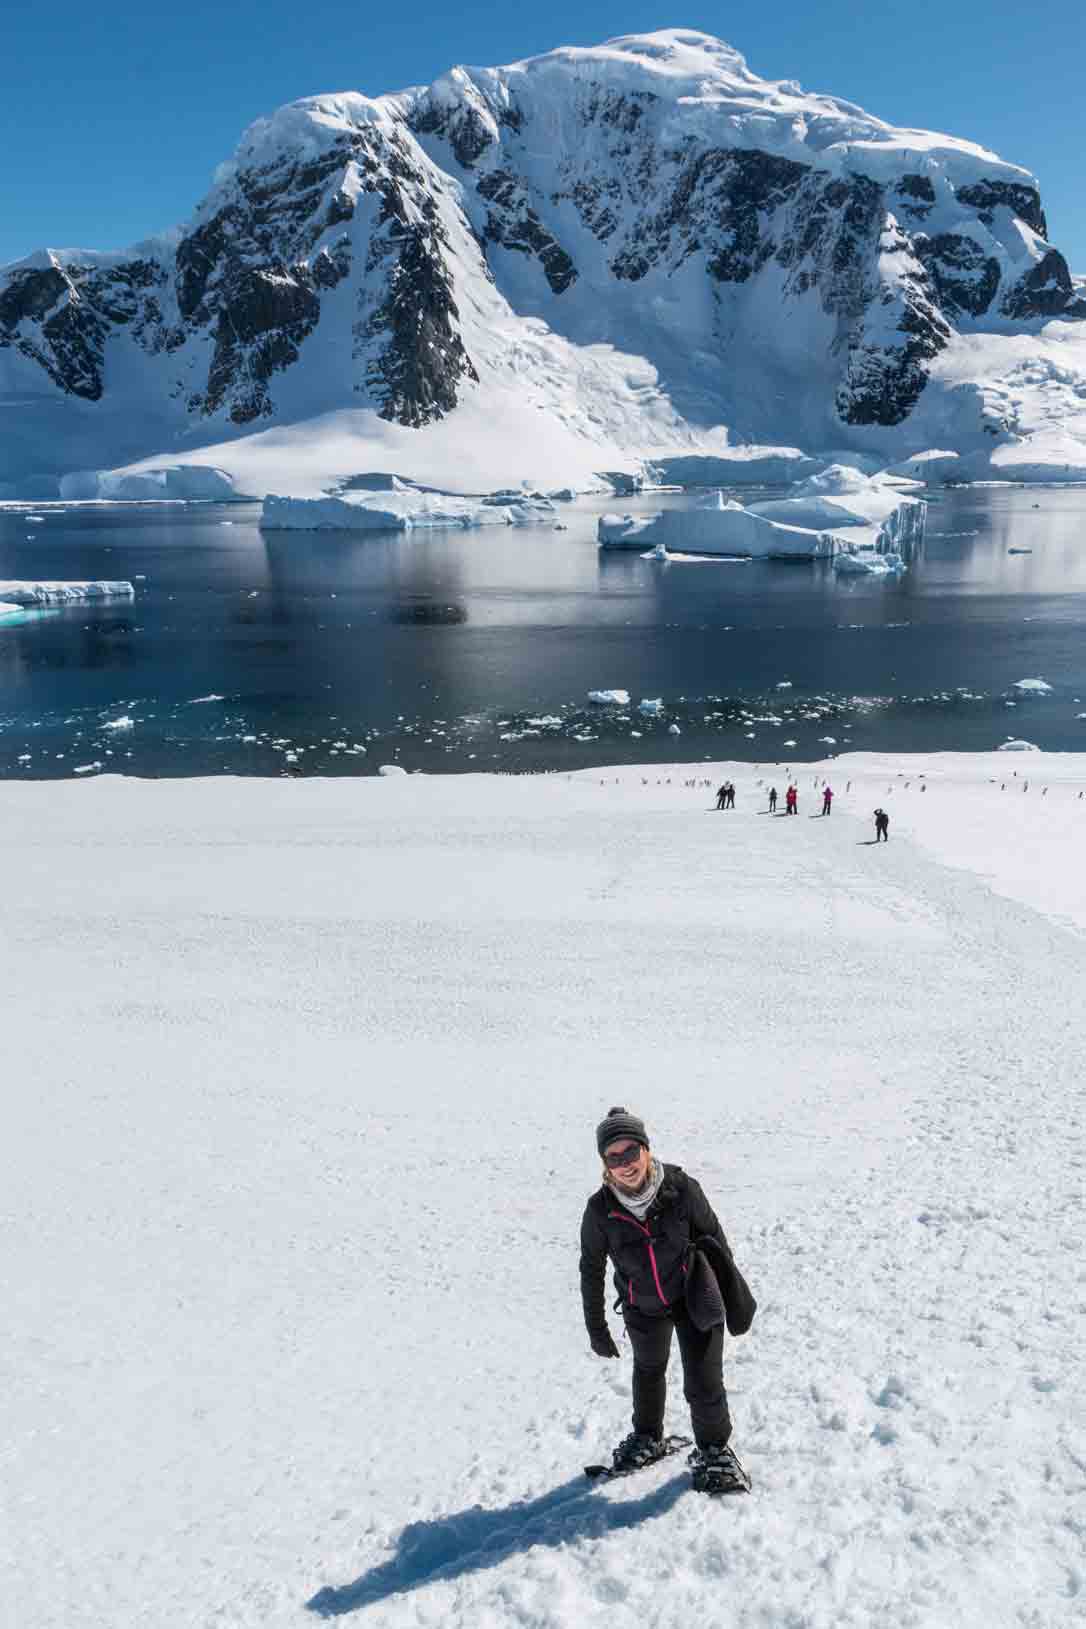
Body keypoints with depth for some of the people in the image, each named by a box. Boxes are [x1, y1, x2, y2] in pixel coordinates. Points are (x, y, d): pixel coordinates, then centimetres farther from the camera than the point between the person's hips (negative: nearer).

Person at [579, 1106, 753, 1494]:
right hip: (643, 1309, 2)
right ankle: (648, 1438, 52)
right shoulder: (600, 1210, -23)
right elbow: (591, 1270, -8)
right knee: (648, 1372, 26)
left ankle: (713, 1451, 28)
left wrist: (732, 1293, -2)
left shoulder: (680, 1187, -27)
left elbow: (713, 1237, -10)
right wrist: (596, 1328, -2)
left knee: (704, 1383, -1)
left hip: (694, 1298, -2)